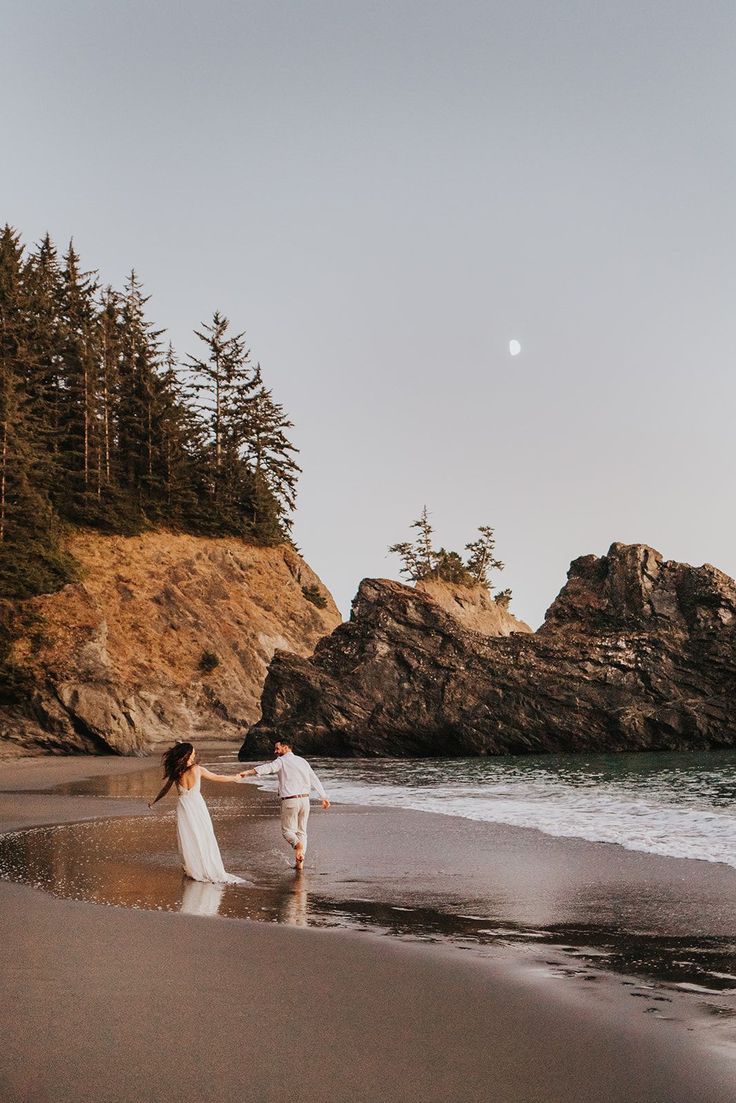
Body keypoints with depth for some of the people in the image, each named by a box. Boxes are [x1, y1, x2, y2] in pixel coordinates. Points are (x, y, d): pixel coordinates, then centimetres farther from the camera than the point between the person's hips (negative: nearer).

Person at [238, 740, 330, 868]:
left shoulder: (282, 761, -4)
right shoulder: (303, 761, 15)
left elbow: (268, 768, -23)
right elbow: (315, 780, 17)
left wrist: (248, 772, -36)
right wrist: (324, 797, 24)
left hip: (290, 800, -5)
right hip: (305, 799, 5)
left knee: (287, 830, 8)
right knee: (301, 831, 14)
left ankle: (297, 844, -23)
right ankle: (300, 862, 6)